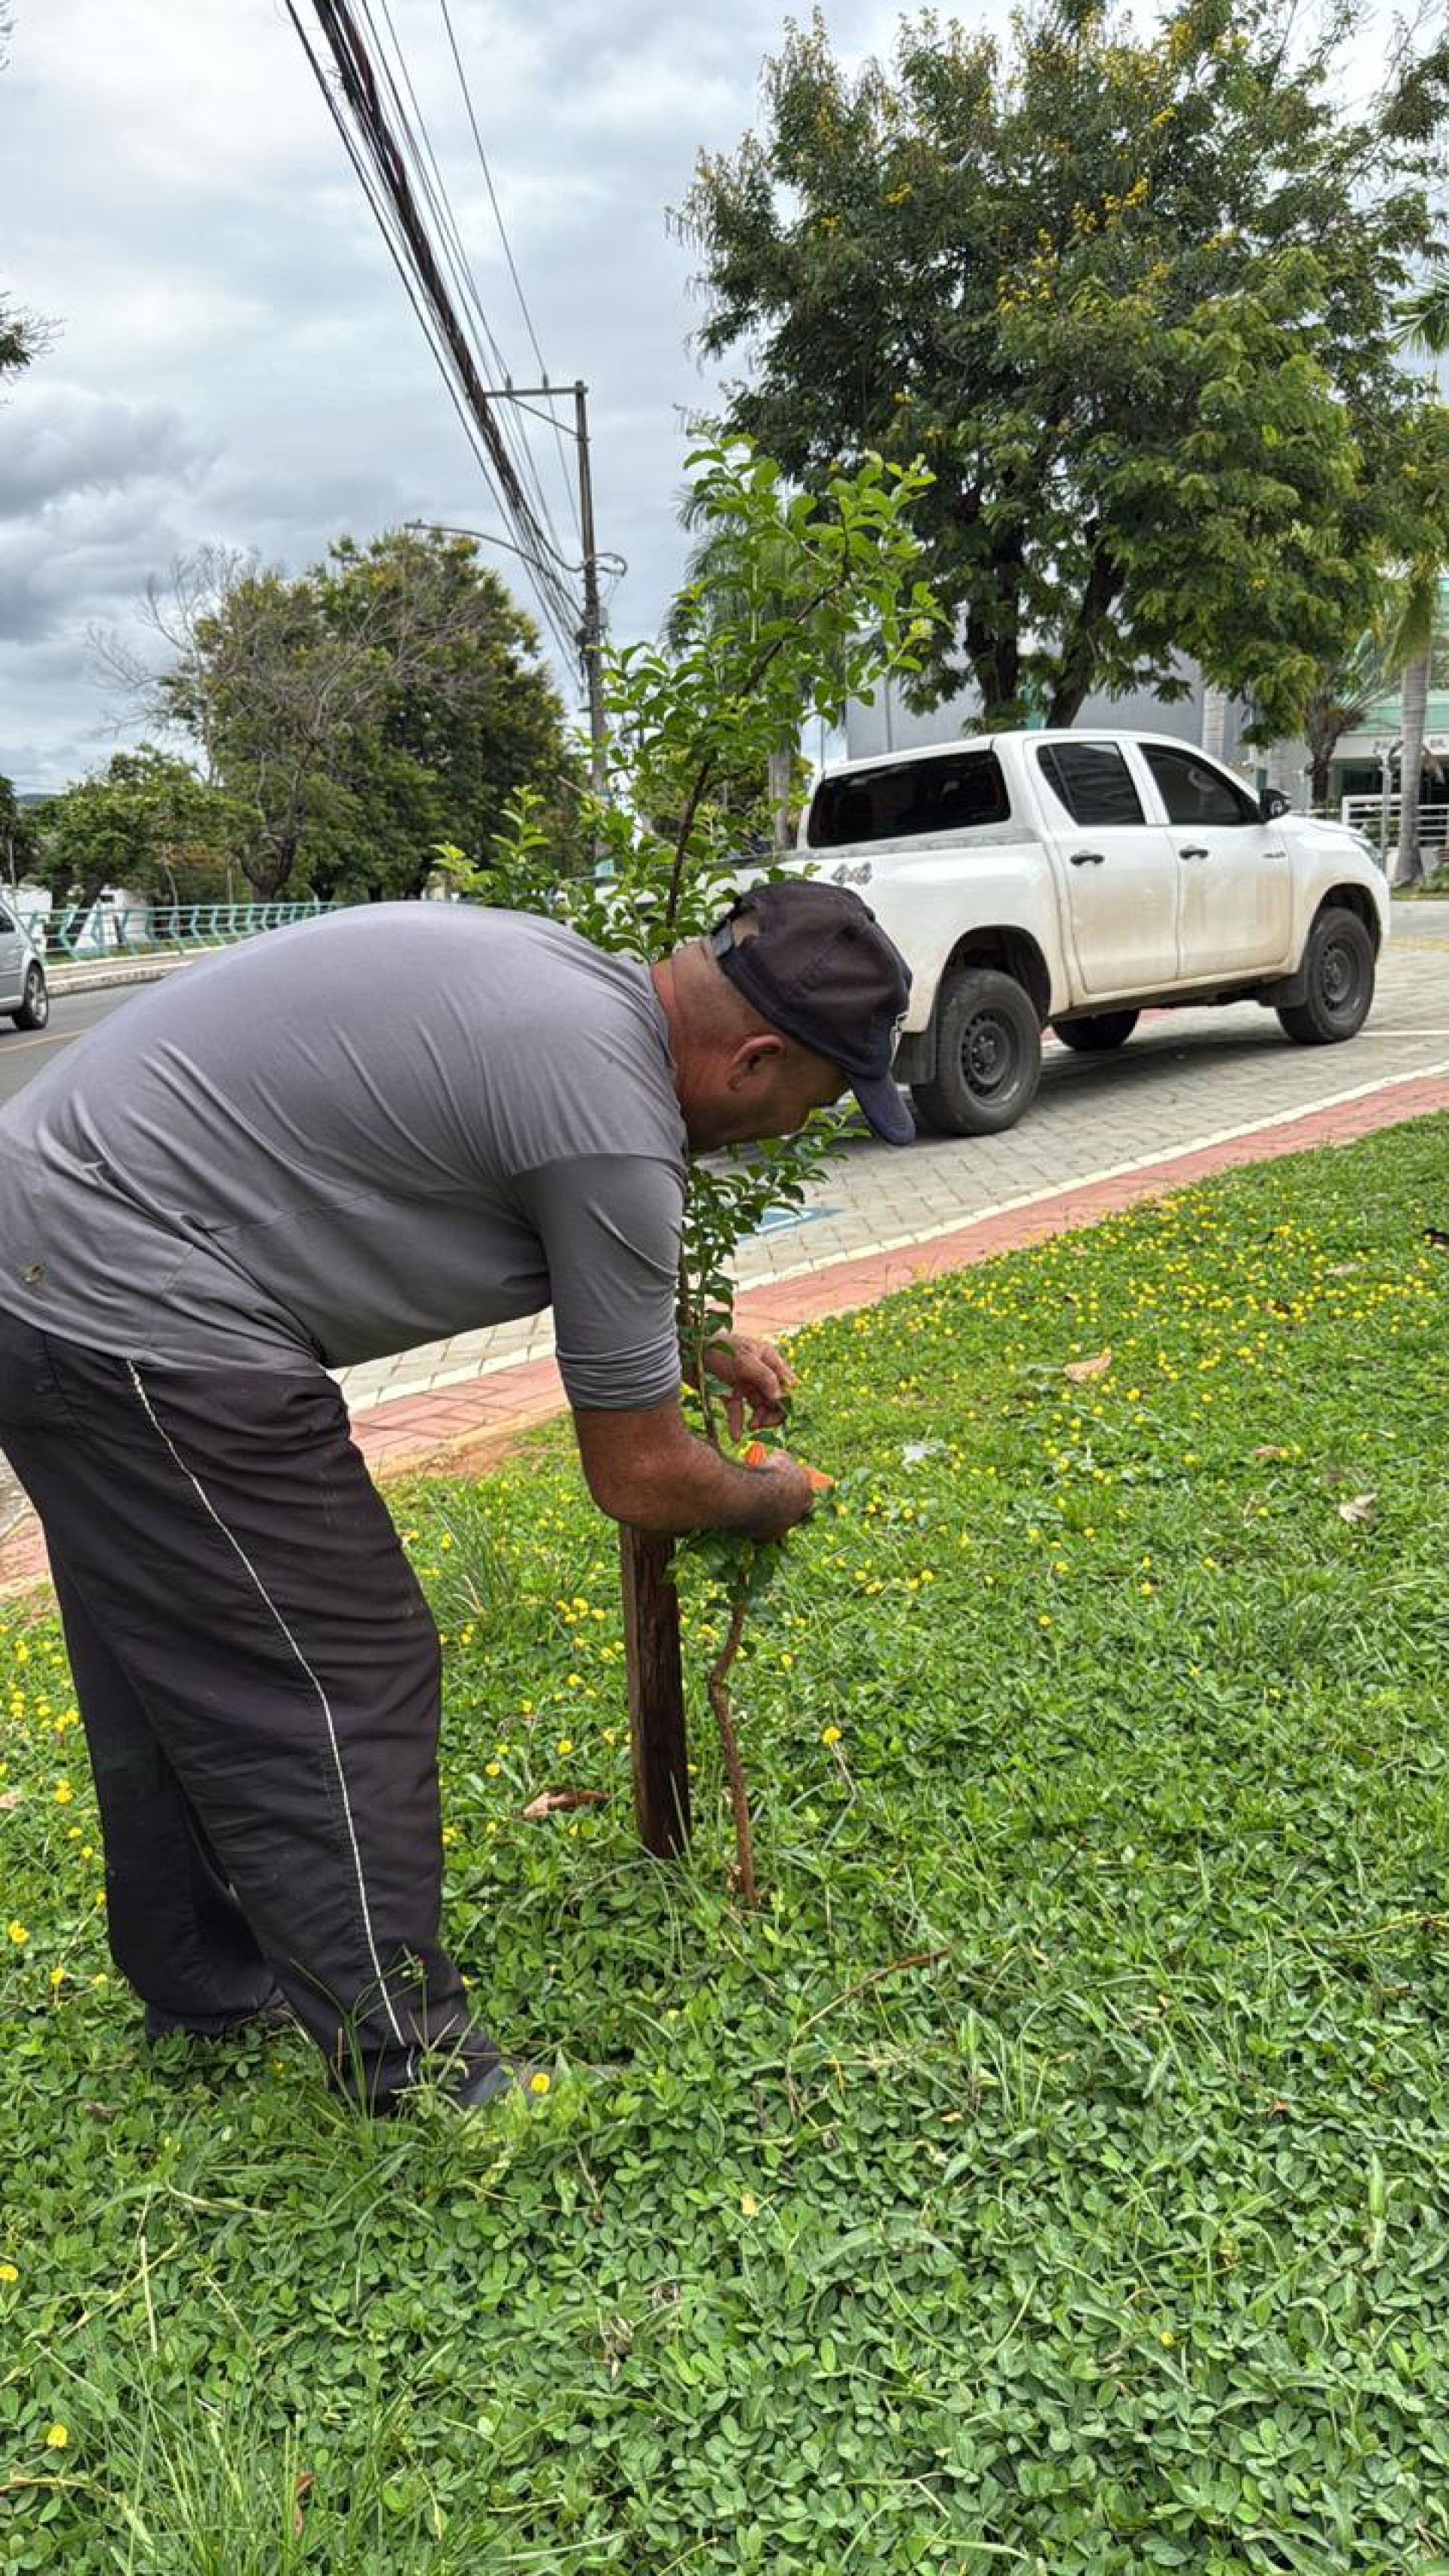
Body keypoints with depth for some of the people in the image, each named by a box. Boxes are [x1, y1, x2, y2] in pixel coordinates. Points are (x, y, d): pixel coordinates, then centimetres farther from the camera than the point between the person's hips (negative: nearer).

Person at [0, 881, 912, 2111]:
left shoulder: (567, 972, 9)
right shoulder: (614, 1124, -19)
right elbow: (637, 1478, -9)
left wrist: (701, 1338, 32)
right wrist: (773, 1499, 11)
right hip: (135, 1321, -11)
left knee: (168, 1660, 23)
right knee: (341, 1688, -1)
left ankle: (200, 1979, 42)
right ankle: (421, 2089, 13)